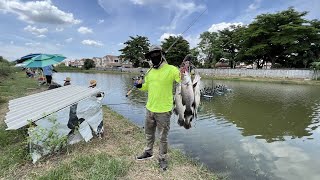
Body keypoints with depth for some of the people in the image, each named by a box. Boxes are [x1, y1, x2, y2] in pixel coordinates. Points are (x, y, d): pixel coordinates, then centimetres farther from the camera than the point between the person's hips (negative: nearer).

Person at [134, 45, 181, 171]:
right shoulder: (150, 72, 7)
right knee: (149, 133, 24)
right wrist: (140, 86, 1)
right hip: (150, 109, 6)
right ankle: (148, 152, 48)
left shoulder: (171, 69, -13)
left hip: (163, 111, -6)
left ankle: (162, 158, 35)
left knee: (163, 137, 12)